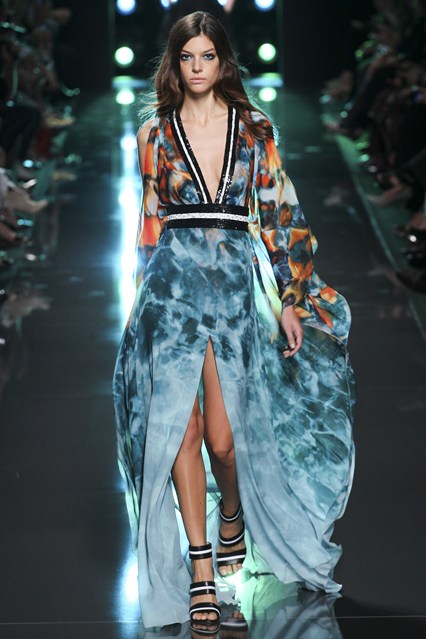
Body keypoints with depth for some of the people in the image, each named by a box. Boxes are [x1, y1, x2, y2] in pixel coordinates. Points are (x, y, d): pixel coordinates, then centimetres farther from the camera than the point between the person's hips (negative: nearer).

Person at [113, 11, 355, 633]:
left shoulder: (255, 130, 6)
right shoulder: (156, 134, 7)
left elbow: (278, 214, 6)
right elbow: (150, 224, 13)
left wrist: (290, 299, 3)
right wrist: (146, 295, 13)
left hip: (235, 284, 0)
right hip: (173, 286, 1)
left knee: (225, 436, -4)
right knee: (181, 425, -6)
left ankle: (232, 513, 31)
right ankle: (200, 567, 3)